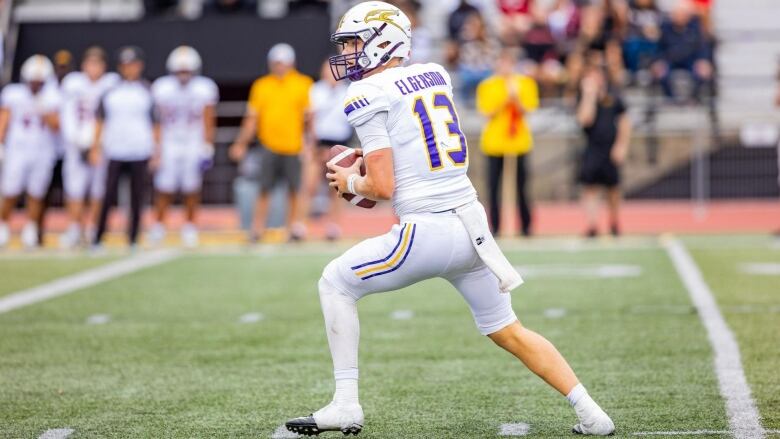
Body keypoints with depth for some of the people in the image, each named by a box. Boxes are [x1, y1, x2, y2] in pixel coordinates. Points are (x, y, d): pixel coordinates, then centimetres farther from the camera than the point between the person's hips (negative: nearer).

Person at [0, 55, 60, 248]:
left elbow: (56, 126, -2)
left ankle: (30, 232, 14)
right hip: (17, 151, -1)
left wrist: (44, 112, -16)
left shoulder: (52, 98, 1)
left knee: (36, 196, 3)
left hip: (43, 153, 1)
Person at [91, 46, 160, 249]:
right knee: (109, 196, -5)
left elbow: (155, 124, 9)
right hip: (114, 153, 0)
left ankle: (133, 240, 9)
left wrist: (156, 151, 5)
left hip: (140, 154, 0)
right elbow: (100, 121, 12)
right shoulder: (110, 91, 8)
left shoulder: (146, 92, 7)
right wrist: (96, 147, 6)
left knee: (136, 198, 2)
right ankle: (97, 238, -1)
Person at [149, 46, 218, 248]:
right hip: (169, 146, 0)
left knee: (192, 190, 1)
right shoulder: (161, 88, -4)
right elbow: (157, 121, 2)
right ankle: (158, 225, 13)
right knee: (165, 189, -3)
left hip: (195, 146, 0)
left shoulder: (204, 89, -4)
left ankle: (189, 227, 15)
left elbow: (209, 123, 1)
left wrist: (207, 148, -3)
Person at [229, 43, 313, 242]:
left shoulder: (303, 85, 2)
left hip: (294, 148, -1)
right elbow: (252, 119, 12)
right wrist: (241, 143, 9)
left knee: (294, 190, 4)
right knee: (264, 190, 0)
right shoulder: (261, 86, 8)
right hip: (269, 147, 1)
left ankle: (292, 227, 14)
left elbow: (309, 116, 0)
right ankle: (258, 228, 3)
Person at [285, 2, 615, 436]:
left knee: (335, 284, 10)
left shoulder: (369, 95, -8)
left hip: (428, 232, -7)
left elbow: (383, 187, -11)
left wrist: (351, 182, 9)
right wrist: (369, 162, 28)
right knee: (509, 332, 18)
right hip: (473, 222, 7)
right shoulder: (435, 75, 14)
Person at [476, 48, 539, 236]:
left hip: (518, 141, 0)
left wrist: (515, 99, -19)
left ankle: (526, 227, 7)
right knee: (494, 186, 0)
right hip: (494, 141, 0)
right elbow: (488, 112, -5)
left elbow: (526, 111, -1)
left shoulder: (525, 83, 5)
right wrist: (506, 99, -16)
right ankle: (495, 227, 6)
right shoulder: (487, 86, 3)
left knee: (521, 185, 1)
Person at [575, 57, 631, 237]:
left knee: (613, 188, 11)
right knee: (590, 188, -10)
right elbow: (585, 119, -21)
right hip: (591, 149, -2)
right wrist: (589, 95, -23)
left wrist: (622, 145, 1)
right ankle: (592, 225, -12)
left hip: (611, 150, 2)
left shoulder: (613, 97, 2)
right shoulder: (585, 96, -4)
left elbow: (624, 121, 10)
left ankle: (614, 222, 31)